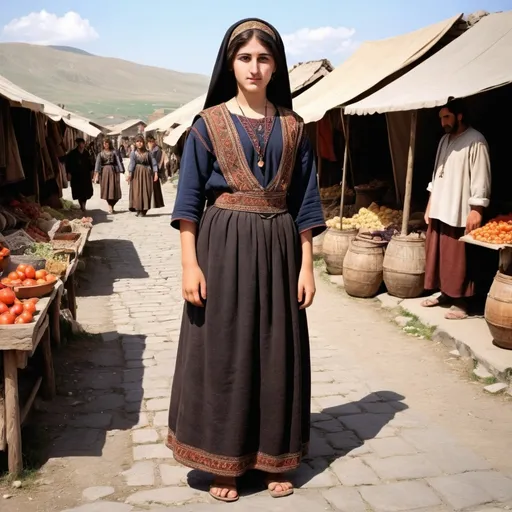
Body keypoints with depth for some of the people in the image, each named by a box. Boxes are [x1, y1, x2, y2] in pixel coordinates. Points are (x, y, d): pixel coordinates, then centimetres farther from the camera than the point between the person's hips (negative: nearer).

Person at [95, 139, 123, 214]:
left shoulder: (113, 152, 6)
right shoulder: (101, 153, 7)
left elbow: (118, 161, 0)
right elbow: (98, 162, -4)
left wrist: (119, 171, -12)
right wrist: (97, 172, -19)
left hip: (113, 171, 0)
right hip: (104, 171, 0)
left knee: (114, 189, -4)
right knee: (106, 188, -3)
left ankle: (111, 205, 12)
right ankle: (110, 206, 2)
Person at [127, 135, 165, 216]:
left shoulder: (148, 153, 5)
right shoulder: (133, 154, 3)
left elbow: (154, 163, 2)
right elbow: (131, 164, -9)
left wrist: (156, 173, -10)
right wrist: (129, 174, -22)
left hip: (147, 173, 1)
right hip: (137, 174, -1)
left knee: (147, 191, 1)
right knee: (137, 191, -6)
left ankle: (144, 210, 9)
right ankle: (139, 210, -2)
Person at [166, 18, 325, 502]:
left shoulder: (292, 127, 7)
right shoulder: (209, 123, 0)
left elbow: (304, 201, 7)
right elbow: (189, 198, -3)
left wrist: (306, 265, 1)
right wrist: (190, 264, -11)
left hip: (277, 248, 3)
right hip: (224, 246, -2)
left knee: (276, 352, 8)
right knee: (221, 351, 3)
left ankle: (273, 457, 25)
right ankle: (224, 461, 20)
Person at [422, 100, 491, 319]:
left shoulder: (475, 141, -11)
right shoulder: (445, 140, 14)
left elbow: (480, 179, -15)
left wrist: (476, 211, -18)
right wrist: (430, 204, 17)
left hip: (460, 213, -8)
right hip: (439, 210, 8)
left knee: (459, 260, -2)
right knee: (438, 256, 14)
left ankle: (461, 301, 8)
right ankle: (445, 293, 28)